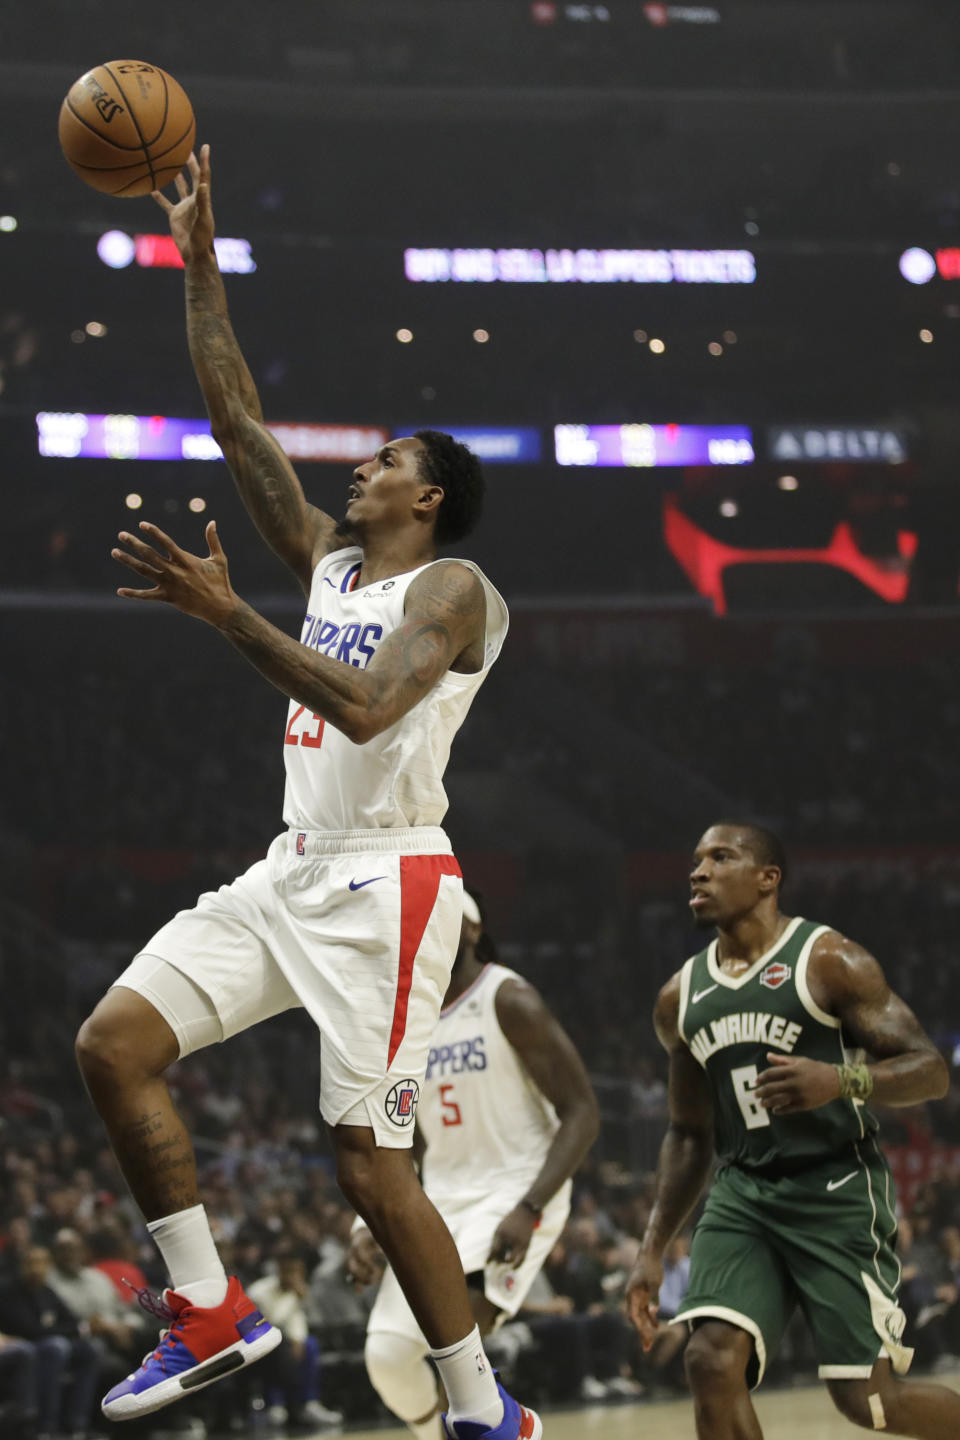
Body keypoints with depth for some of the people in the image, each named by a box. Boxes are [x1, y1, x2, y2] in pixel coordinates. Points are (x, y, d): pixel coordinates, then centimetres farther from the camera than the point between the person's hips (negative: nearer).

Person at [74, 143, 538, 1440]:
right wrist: (200, 264, 12)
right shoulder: (330, 561, 16)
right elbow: (237, 423, 16)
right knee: (115, 1040, -6)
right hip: (292, 870, 8)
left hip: (386, 882, -8)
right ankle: (211, 1314, 2)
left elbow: (364, 707, -24)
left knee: (368, 1164, -10)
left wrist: (225, 613, -26)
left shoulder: (451, 589, -6)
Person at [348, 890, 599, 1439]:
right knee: (387, 1355, -4)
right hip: (440, 1200, 7)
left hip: (516, 1191, -7)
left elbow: (583, 1113, -14)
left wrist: (528, 1209, -26)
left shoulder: (510, 1001, -11)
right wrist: (366, 1227, -1)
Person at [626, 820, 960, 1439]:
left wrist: (842, 1080, -30)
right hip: (744, 1195, 5)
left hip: (838, 1187, -5)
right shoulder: (680, 999, 11)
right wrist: (653, 1249, 14)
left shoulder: (831, 962, -7)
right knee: (713, 1360, -17)